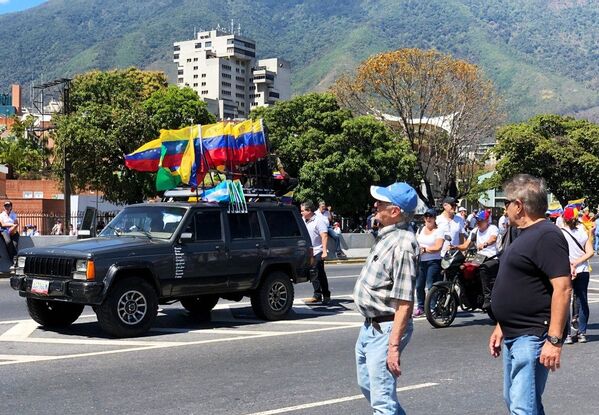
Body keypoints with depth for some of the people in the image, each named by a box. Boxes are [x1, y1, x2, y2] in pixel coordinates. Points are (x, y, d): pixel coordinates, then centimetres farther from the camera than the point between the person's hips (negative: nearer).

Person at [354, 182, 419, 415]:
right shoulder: (386, 235, 7)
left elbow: (405, 303, -27)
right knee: (368, 386, 25)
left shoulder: (402, 244, -24)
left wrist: (394, 345, -29)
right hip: (369, 326, 11)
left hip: (385, 330, -11)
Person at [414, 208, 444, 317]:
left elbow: (438, 247, -11)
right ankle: (420, 307, 19)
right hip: (421, 261, 6)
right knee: (419, 285, 7)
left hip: (433, 261, -6)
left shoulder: (438, 231, -2)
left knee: (431, 286, -11)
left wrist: (424, 248, -7)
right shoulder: (420, 230, 17)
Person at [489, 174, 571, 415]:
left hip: (532, 337, -11)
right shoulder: (525, 235, 16)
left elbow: (562, 288, -22)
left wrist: (554, 340, -26)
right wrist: (501, 327, 21)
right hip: (513, 336, 11)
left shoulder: (547, 236, -16)